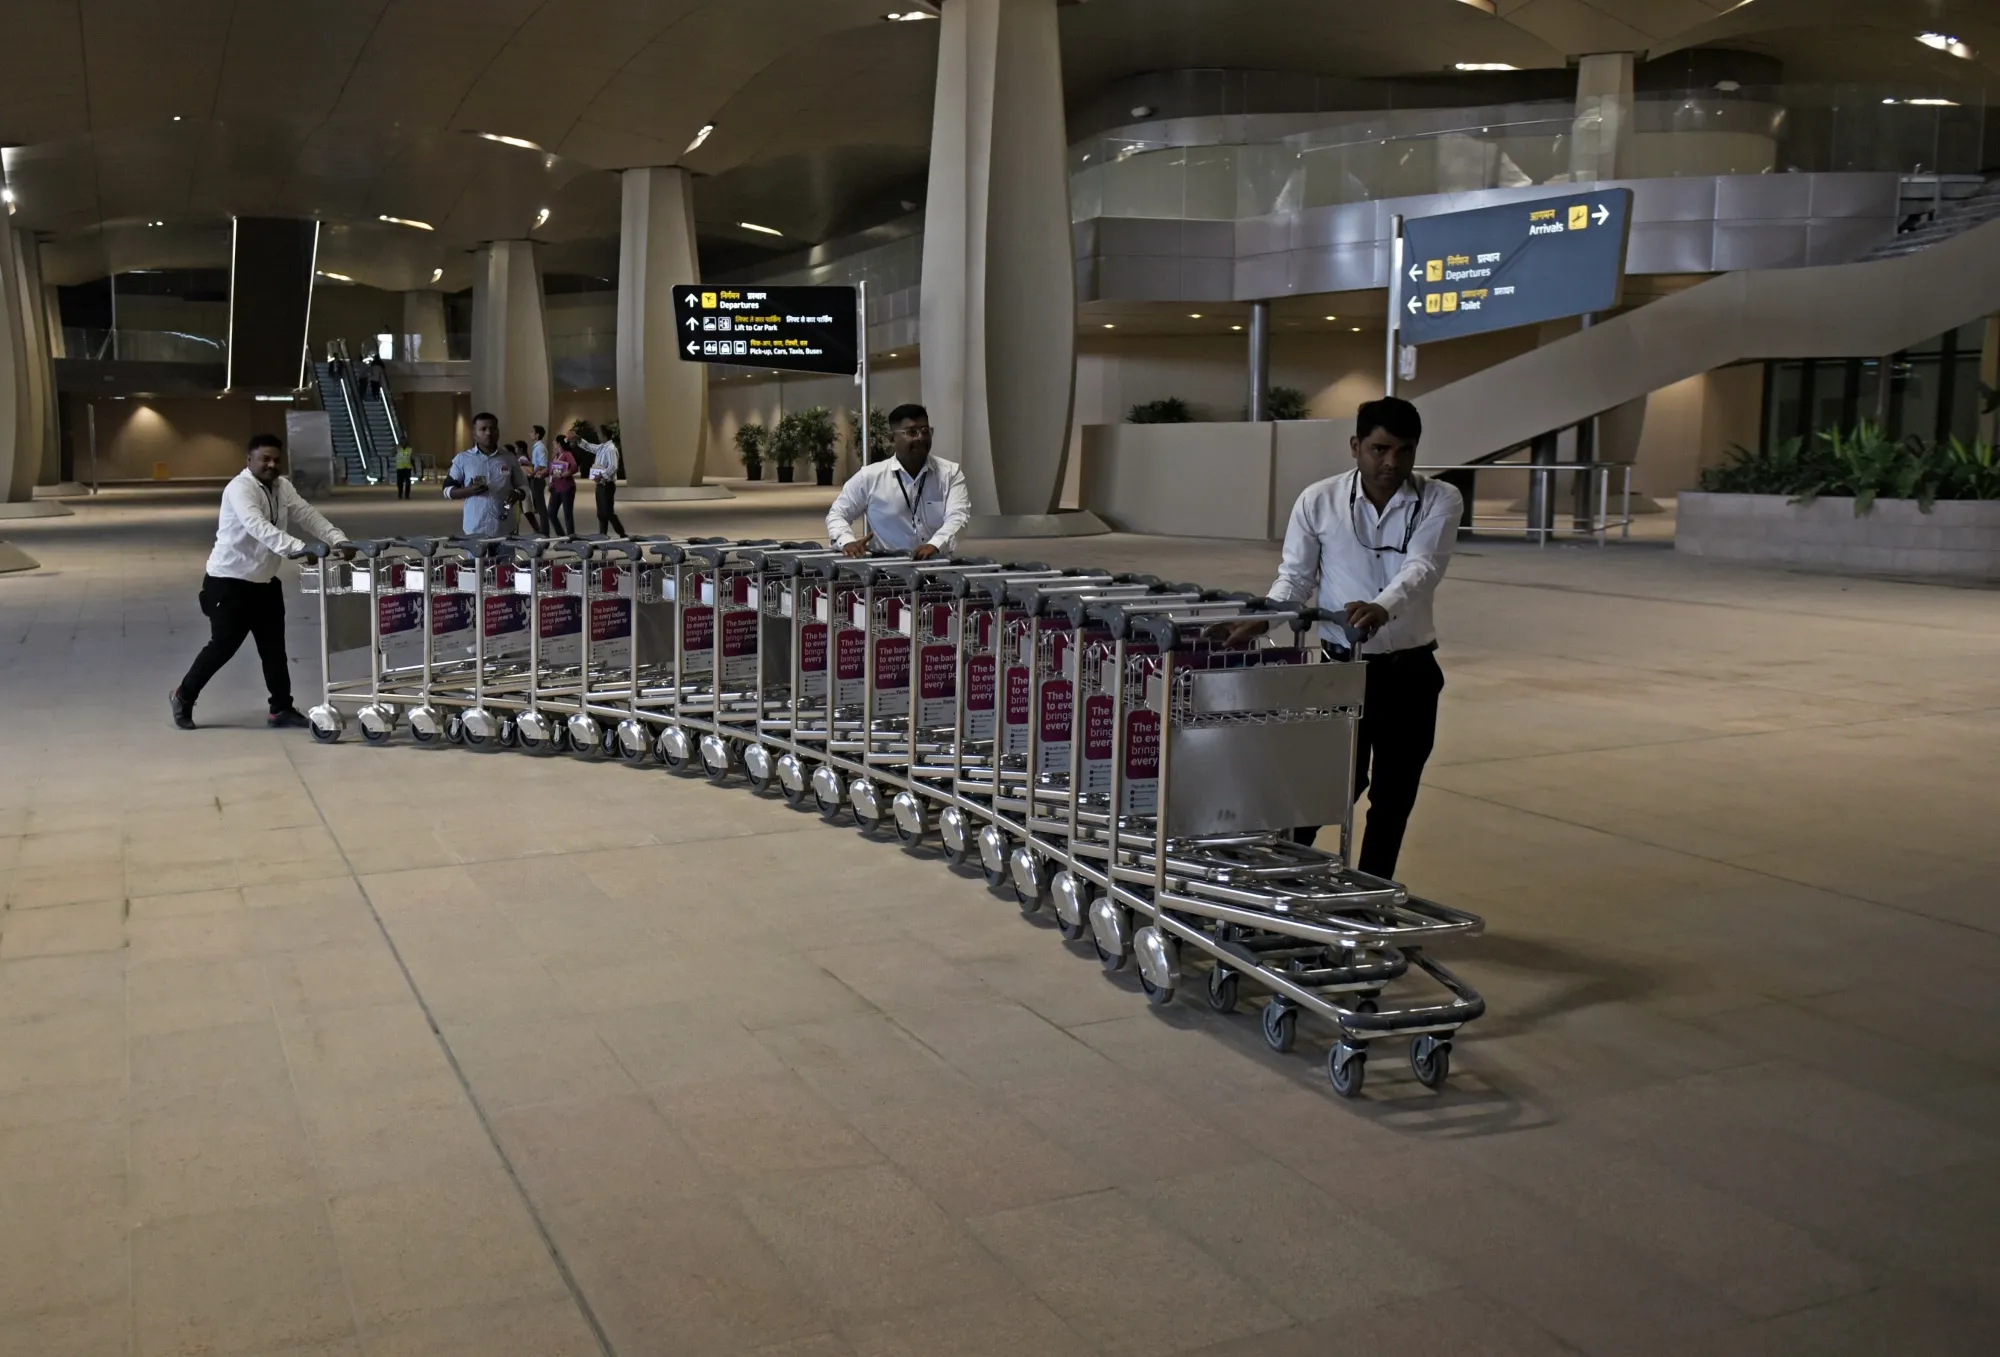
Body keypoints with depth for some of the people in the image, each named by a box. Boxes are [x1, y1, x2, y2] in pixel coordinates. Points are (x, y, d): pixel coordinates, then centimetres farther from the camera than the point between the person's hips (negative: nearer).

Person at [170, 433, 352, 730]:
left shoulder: (282, 487, 5)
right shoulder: (239, 488, -21)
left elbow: (309, 515, -2)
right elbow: (259, 528, -37)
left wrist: (338, 540, -19)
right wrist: (299, 549, -48)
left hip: (264, 581, 8)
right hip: (229, 581, -8)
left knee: (274, 646, 7)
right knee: (224, 645, -2)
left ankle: (281, 709, 14)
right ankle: (183, 697, 18)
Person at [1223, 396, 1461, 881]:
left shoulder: (1439, 502, -4)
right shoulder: (1319, 501, -4)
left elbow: (1422, 568, -20)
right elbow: (1295, 577, 0)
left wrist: (1383, 607, -41)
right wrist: (1262, 618, -20)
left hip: (1411, 670, 2)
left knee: (1395, 795, 11)